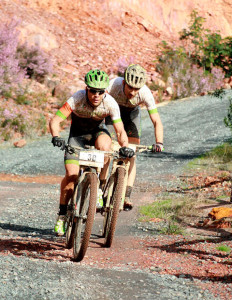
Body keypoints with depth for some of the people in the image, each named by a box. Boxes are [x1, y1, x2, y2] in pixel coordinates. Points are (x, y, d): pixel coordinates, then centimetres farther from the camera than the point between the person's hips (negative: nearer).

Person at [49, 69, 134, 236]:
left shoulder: (110, 103, -27)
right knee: (72, 174, -15)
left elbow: (120, 130, -25)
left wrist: (125, 146, -44)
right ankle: (62, 215, 1)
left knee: (105, 145, -36)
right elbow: (55, 121, -33)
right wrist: (56, 137, -52)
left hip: (98, 131, 1)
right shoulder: (77, 99, -31)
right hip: (78, 134, -1)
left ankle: (101, 186, -17)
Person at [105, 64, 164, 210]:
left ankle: (127, 196, -11)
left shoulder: (145, 93, -34)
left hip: (132, 113, 1)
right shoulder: (113, 85, -38)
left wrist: (159, 143, -45)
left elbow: (156, 121, -32)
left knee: (131, 155, -11)